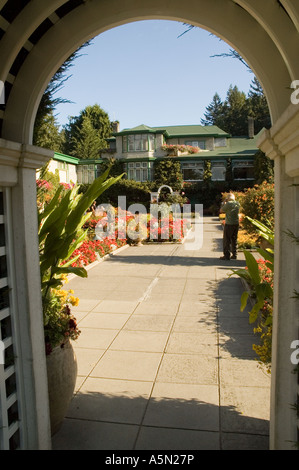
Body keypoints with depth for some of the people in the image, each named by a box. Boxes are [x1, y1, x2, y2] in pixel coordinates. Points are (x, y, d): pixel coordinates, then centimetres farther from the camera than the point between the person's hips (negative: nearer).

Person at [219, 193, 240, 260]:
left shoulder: (228, 203, -14)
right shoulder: (237, 203, 5)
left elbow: (221, 210, -3)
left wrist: (224, 202, 6)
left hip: (229, 224, -6)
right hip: (236, 223, 7)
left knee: (227, 240, 1)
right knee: (234, 239, 15)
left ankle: (227, 255, 1)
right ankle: (234, 255, 19)